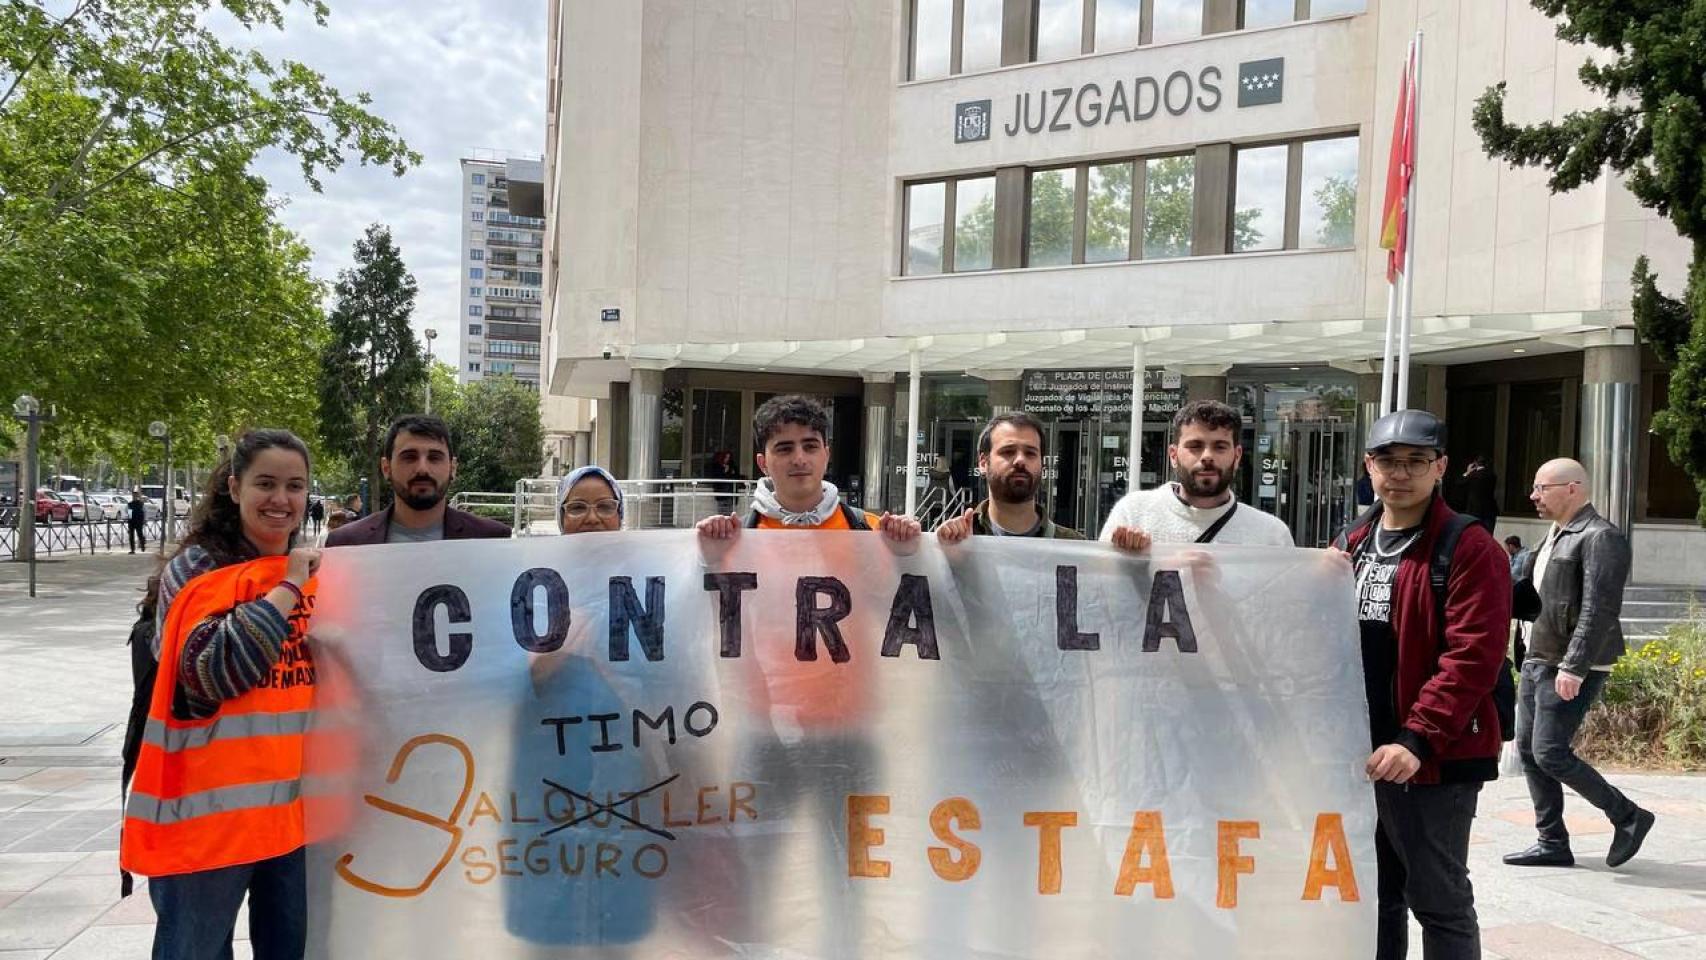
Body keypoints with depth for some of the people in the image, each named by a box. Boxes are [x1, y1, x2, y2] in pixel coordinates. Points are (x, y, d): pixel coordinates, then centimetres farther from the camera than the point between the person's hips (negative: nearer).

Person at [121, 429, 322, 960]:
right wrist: (288, 588, -20)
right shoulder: (195, 571, -7)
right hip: (211, 808, -5)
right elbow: (212, 669, -23)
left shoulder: (313, 572, 10)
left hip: (296, 806, 5)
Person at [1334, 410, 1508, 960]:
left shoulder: (1469, 549, -10)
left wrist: (1417, 740, -25)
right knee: (1372, 897, 18)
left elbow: (1472, 657, -19)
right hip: (1353, 754, 7)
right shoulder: (1349, 546, 12)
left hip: (1432, 760, -7)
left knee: (1439, 902, 2)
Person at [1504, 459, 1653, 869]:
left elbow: (1599, 610, -22)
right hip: (1538, 661, 10)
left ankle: (1628, 818, 7)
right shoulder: (1556, 535, 17)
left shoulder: (1601, 538, -14)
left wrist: (1573, 667, -27)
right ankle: (1552, 843, 16)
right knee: (1528, 750, 8)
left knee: (1550, 754, -10)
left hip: (1571, 669, -10)